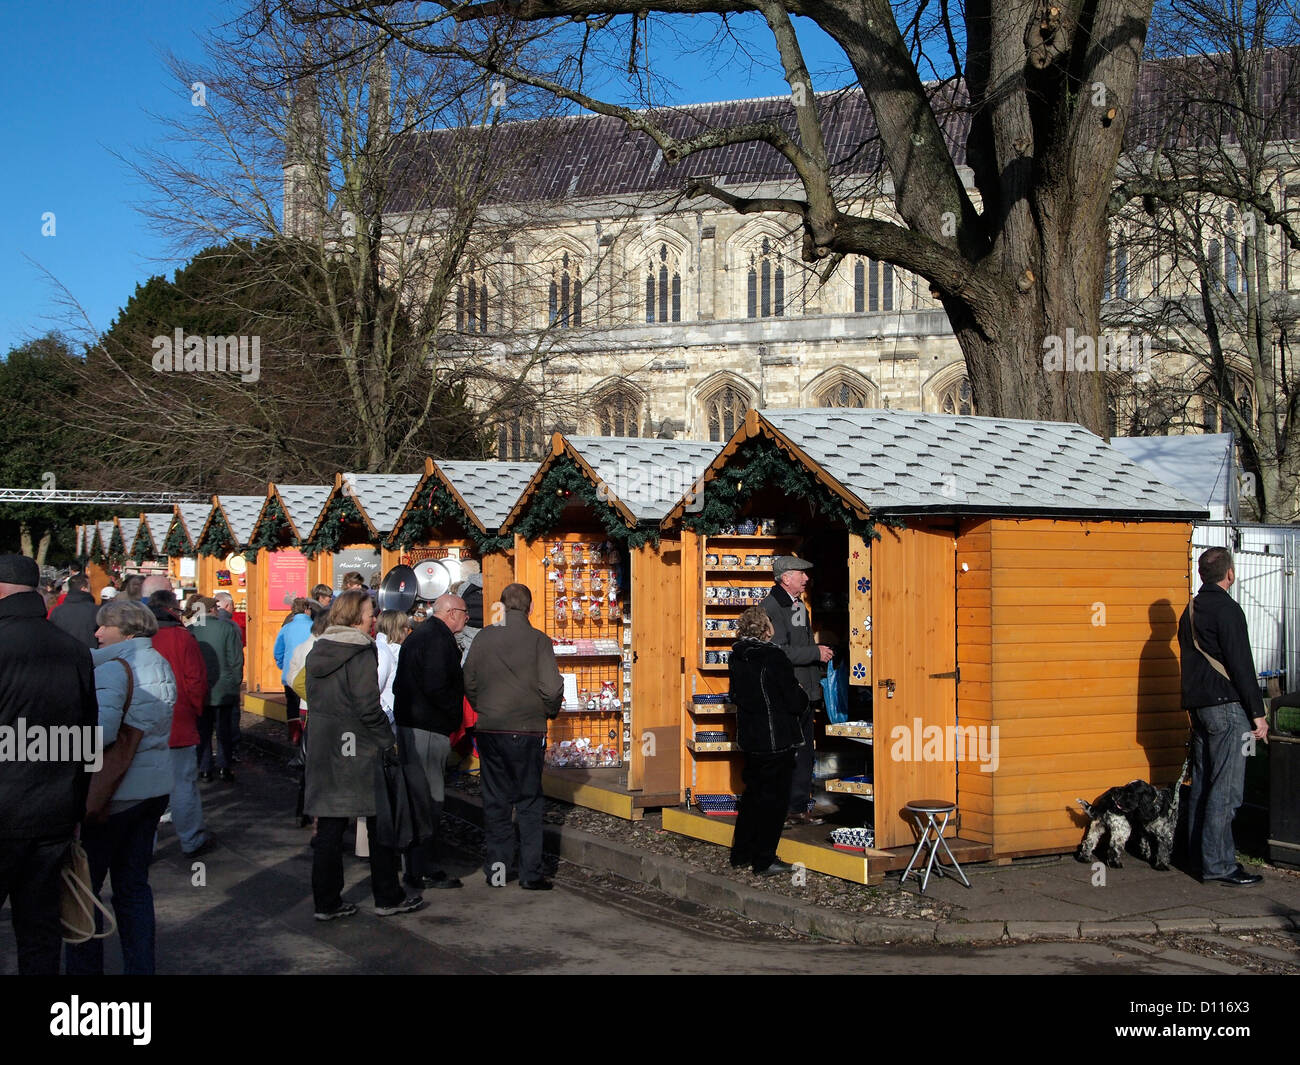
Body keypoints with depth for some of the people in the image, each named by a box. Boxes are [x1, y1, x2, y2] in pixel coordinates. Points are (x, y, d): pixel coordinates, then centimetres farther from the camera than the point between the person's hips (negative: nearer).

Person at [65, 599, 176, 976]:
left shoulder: (113, 670, -17)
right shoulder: (161, 665, 10)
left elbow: (100, 730, -29)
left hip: (115, 791, -8)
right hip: (155, 787, 8)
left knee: (82, 885, 5)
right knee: (134, 885, 15)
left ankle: (84, 968, 11)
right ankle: (140, 968, 17)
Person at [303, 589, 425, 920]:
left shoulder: (317, 651, 9)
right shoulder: (361, 652, -14)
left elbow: (313, 699, 13)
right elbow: (368, 707, -18)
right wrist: (389, 741, -9)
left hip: (322, 743, 7)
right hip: (359, 748, -7)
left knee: (329, 825, 9)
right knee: (380, 823, 6)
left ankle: (326, 902, 12)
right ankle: (388, 897, 14)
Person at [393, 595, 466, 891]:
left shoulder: (417, 636, 17)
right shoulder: (439, 639, -15)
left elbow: (400, 684, 20)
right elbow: (435, 686, -24)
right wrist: (454, 713, -12)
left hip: (407, 723, 10)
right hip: (430, 728, -10)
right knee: (430, 798, -6)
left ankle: (415, 867, 23)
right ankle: (425, 871, -3)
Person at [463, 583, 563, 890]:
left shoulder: (483, 638, 0)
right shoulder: (537, 640, -8)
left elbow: (469, 683, 5)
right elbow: (552, 688, -12)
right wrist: (548, 713, 7)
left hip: (489, 729, 2)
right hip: (528, 730, -2)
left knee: (495, 799, 12)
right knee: (529, 801, 7)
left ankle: (497, 867, 14)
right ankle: (530, 873, 6)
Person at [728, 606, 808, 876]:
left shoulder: (736, 658, 1)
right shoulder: (774, 658, -20)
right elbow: (795, 702, -17)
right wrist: (802, 693, 4)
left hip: (750, 739, 7)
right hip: (777, 740, -7)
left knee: (753, 793, 20)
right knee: (774, 798, 4)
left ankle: (740, 854, 26)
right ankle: (764, 861, 9)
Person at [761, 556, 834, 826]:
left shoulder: (799, 606, 18)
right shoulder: (771, 607, -13)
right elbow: (779, 652, -23)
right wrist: (816, 652, -18)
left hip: (804, 694, 9)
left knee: (804, 753, 12)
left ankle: (799, 808, 20)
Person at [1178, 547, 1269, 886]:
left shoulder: (1191, 610, 14)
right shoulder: (1226, 609, -12)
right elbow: (1241, 665, -15)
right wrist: (1257, 713, -11)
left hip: (1198, 706, 9)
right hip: (1226, 706, -9)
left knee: (1202, 783, 14)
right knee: (1225, 789, -7)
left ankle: (1199, 854, 20)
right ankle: (1219, 864, -7)